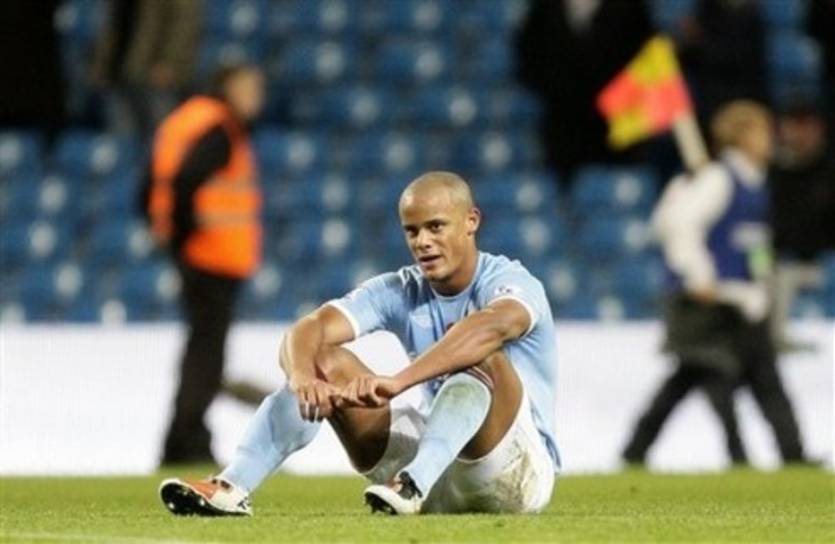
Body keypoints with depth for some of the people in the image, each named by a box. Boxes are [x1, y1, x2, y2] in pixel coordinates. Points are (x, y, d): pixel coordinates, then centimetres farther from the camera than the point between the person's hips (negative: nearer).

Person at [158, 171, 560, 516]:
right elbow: (307, 330, -12)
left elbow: (493, 326, -39)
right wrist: (302, 377, -37)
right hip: (438, 482, 5)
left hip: (520, 472, -5)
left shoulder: (510, 282, -13)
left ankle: (413, 485, -50)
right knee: (326, 362, -9)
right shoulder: (400, 292, 3)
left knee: (481, 356, -31)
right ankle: (231, 488, -26)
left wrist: (397, 382, -51)